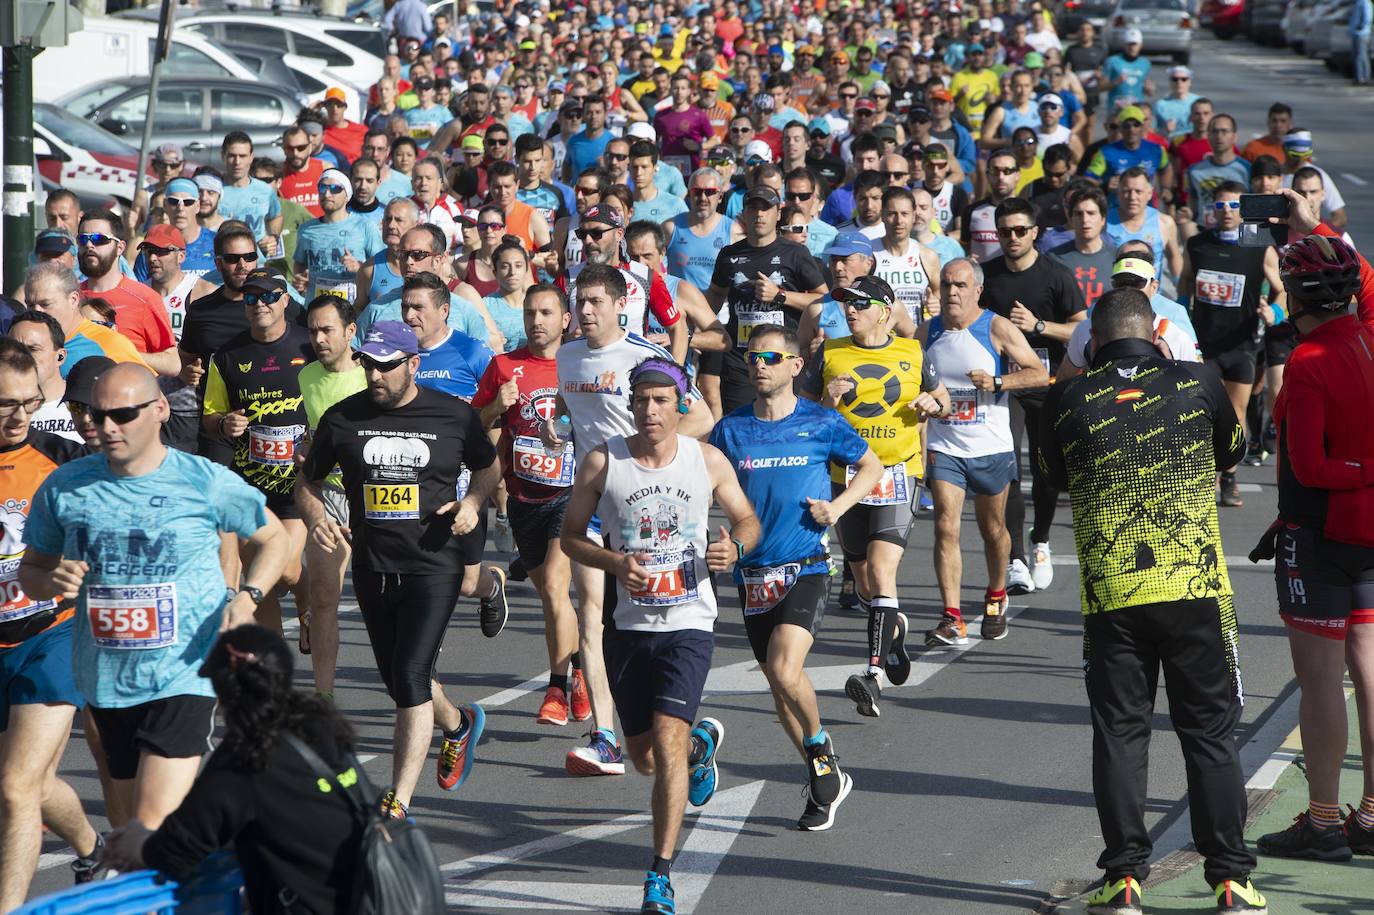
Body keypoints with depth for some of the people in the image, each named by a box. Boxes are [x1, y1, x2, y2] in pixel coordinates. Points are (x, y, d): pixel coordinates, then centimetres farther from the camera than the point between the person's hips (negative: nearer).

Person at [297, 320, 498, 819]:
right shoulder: (343, 418, 1)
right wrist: (316, 516, -9)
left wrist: (474, 502, -6)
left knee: (411, 676, -17)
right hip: (372, 568, 4)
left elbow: (488, 467, 15)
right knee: (399, 682, 18)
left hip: (434, 567, -4)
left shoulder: (453, 415, -3)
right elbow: (307, 483, 12)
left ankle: (398, 805, -16)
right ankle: (458, 723, 51)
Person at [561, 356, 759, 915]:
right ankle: (701, 743, 51)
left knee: (667, 741, -18)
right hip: (627, 624, 2)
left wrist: (734, 547, -11)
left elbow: (747, 520, 12)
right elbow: (571, 536, 4)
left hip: (688, 623, -2)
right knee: (645, 758, 14)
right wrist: (615, 563, -15)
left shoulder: (708, 462, -1)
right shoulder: (603, 462, -3)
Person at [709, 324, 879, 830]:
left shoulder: (821, 423, -1)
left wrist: (838, 506, -3)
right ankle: (823, 774, 26)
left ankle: (820, 746, 4)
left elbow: (871, 466, 13)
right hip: (753, 573, 4)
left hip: (807, 566, -4)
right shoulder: (730, 430, 5)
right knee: (778, 680, 9)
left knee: (785, 670, -22)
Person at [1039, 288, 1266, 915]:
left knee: (1119, 734, 8)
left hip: (1109, 598, 0)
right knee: (1211, 734, 7)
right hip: (1196, 592, 0)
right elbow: (1233, 452, 18)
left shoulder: (1068, 401, -2)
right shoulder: (1196, 384, -1)